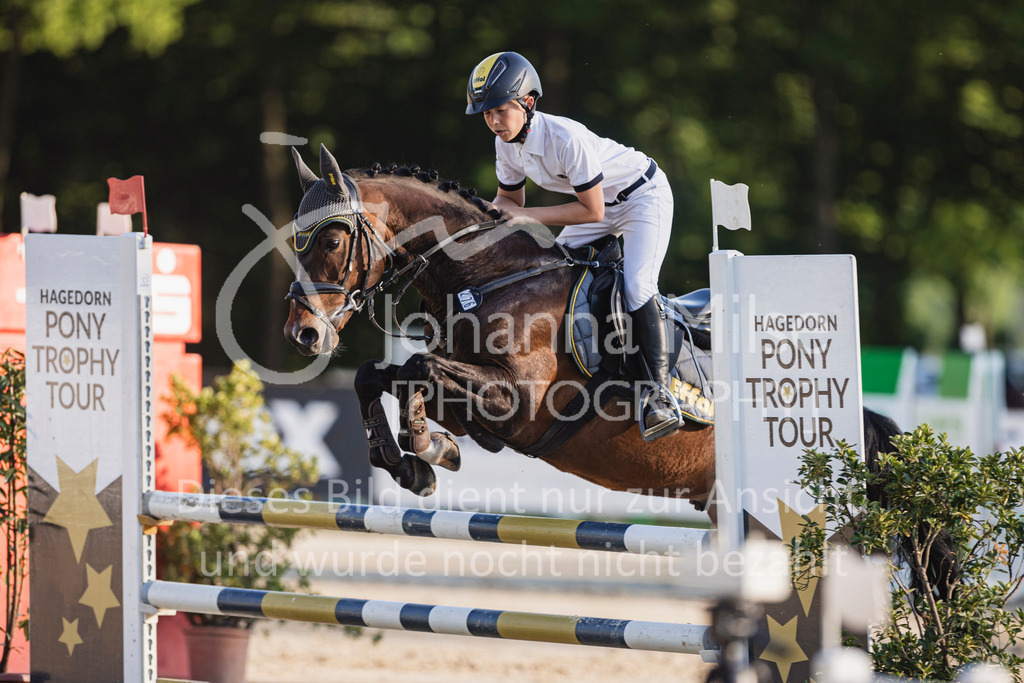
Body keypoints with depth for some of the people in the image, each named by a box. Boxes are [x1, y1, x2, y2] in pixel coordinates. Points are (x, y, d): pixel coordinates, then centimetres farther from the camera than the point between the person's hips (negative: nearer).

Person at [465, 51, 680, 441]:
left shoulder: (565, 139, -35)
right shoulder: (507, 143, -11)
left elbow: (591, 210, -29)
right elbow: (510, 199, 6)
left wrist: (526, 216, -29)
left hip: (643, 195, -9)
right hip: (600, 204, 9)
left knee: (637, 288, -24)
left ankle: (659, 392, -23)